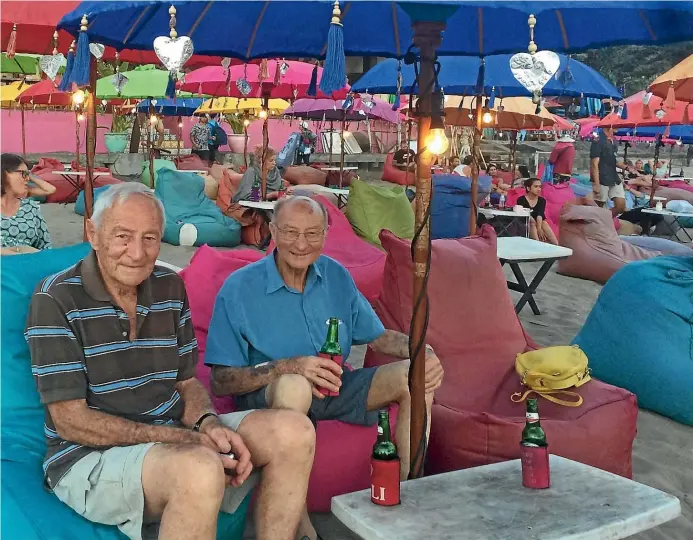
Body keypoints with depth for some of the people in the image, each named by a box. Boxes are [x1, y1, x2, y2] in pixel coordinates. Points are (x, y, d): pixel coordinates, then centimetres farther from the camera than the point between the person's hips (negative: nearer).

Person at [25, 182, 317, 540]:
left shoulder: (170, 287, 7)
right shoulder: (56, 299, -11)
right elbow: (71, 422, -15)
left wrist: (208, 424, -12)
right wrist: (186, 439, -22)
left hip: (175, 436, 7)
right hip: (90, 456, -6)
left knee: (294, 431, -10)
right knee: (200, 468, -38)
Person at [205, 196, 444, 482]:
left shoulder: (336, 276, 5)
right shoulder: (239, 289, -11)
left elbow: (378, 336, 12)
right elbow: (219, 382, -15)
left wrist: (423, 351, -9)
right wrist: (288, 367, -29)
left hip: (334, 385, 6)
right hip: (267, 393, -5)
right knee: (294, 386, -39)